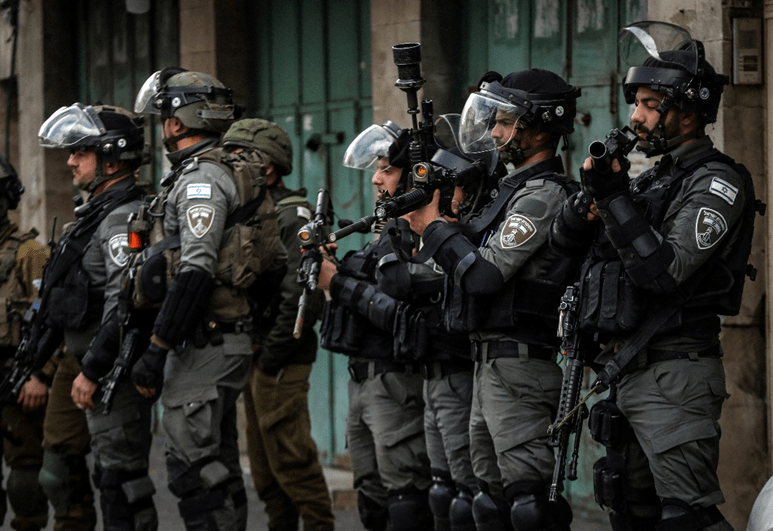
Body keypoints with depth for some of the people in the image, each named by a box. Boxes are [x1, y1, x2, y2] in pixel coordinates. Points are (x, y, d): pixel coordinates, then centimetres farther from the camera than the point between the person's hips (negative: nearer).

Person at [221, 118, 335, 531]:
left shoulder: (293, 219, -13)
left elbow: (302, 296, -22)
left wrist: (272, 356, -20)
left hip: (281, 362, -10)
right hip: (254, 359, 10)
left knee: (291, 459, -8)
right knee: (265, 466, 13)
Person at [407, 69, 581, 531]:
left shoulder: (543, 193, -14)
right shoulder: (520, 187, 18)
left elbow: (487, 272, -20)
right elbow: (481, 248, 21)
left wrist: (434, 227, -8)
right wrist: (431, 220, 8)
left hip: (519, 366, -11)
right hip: (495, 363, 11)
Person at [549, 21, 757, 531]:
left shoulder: (716, 181, -9)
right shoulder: (652, 180, 18)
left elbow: (665, 270, -21)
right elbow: (564, 238, 18)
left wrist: (614, 198, -20)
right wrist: (590, 195, -3)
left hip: (674, 376, -9)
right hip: (626, 372, 10)